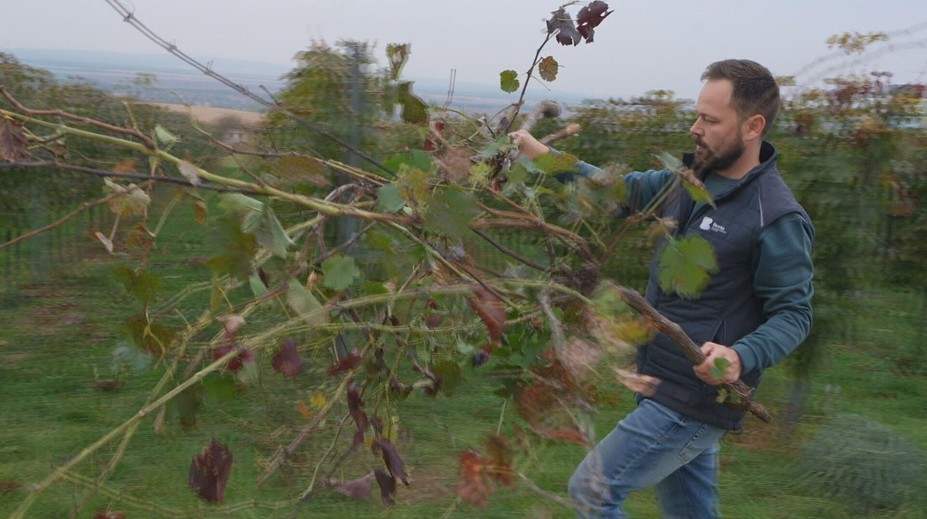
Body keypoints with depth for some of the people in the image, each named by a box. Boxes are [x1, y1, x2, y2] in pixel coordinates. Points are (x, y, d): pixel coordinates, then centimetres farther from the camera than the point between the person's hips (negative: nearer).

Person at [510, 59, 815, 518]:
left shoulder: (778, 217, -19)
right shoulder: (690, 181, 4)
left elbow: (793, 313, -15)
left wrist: (741, 358, -33)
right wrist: (545, 155, 6)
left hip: (693, 403, -8)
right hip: (663, 386, 8)